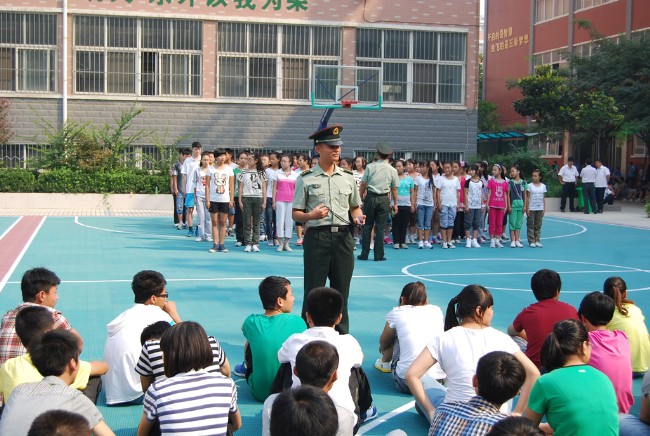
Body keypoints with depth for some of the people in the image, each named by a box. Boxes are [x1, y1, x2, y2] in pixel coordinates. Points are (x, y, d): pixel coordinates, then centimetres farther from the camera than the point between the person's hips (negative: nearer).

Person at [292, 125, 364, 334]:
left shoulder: (348, 177, 12)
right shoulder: (306, 179, 1)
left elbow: (355, 207, 20)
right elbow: (296, 213, 1)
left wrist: (358, 217, -2)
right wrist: (311, 215, -19)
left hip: (343, 237, 3)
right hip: (317, 236, -3)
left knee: (341, 291, 8)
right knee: (313, 291, -1)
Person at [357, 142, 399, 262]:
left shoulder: (370, 166, 0)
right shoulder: (392, 170, 1)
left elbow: (363, 184, -2)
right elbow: (394, 188, 4)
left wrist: (360, 198, 8)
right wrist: (395, 204, 12)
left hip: (370, 197, 0)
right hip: (384, 199, 0)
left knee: (367, 226, 7)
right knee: (380, 228, 4)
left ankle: (364, 254, 8)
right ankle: (378, 255, 6)